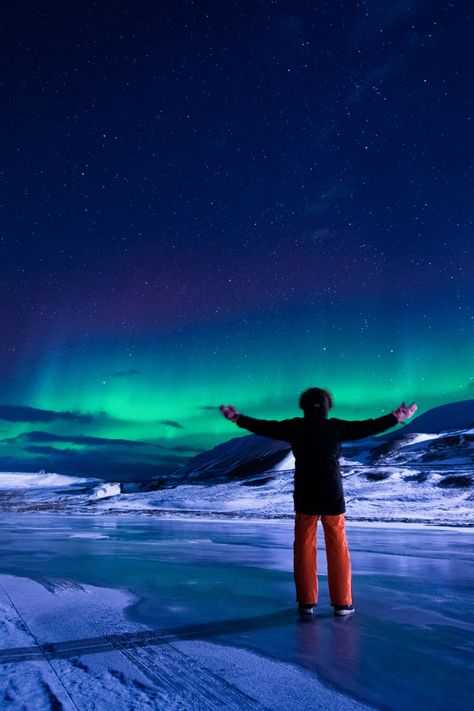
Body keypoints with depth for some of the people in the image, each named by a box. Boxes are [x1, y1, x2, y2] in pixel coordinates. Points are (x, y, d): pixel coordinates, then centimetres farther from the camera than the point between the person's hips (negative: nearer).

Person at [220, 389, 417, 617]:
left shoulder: (296, 427, -5)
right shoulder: (335, 427, -7)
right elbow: (368, 427, -3)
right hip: (332, 497, 0)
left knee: (304, 549, 10)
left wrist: (237, 418, 9)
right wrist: (396, 417, 8)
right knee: (338, 549, 11)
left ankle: (307, 602, 17)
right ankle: (342, 603, 18)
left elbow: (265, 427, -1)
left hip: (305, 498, 1)